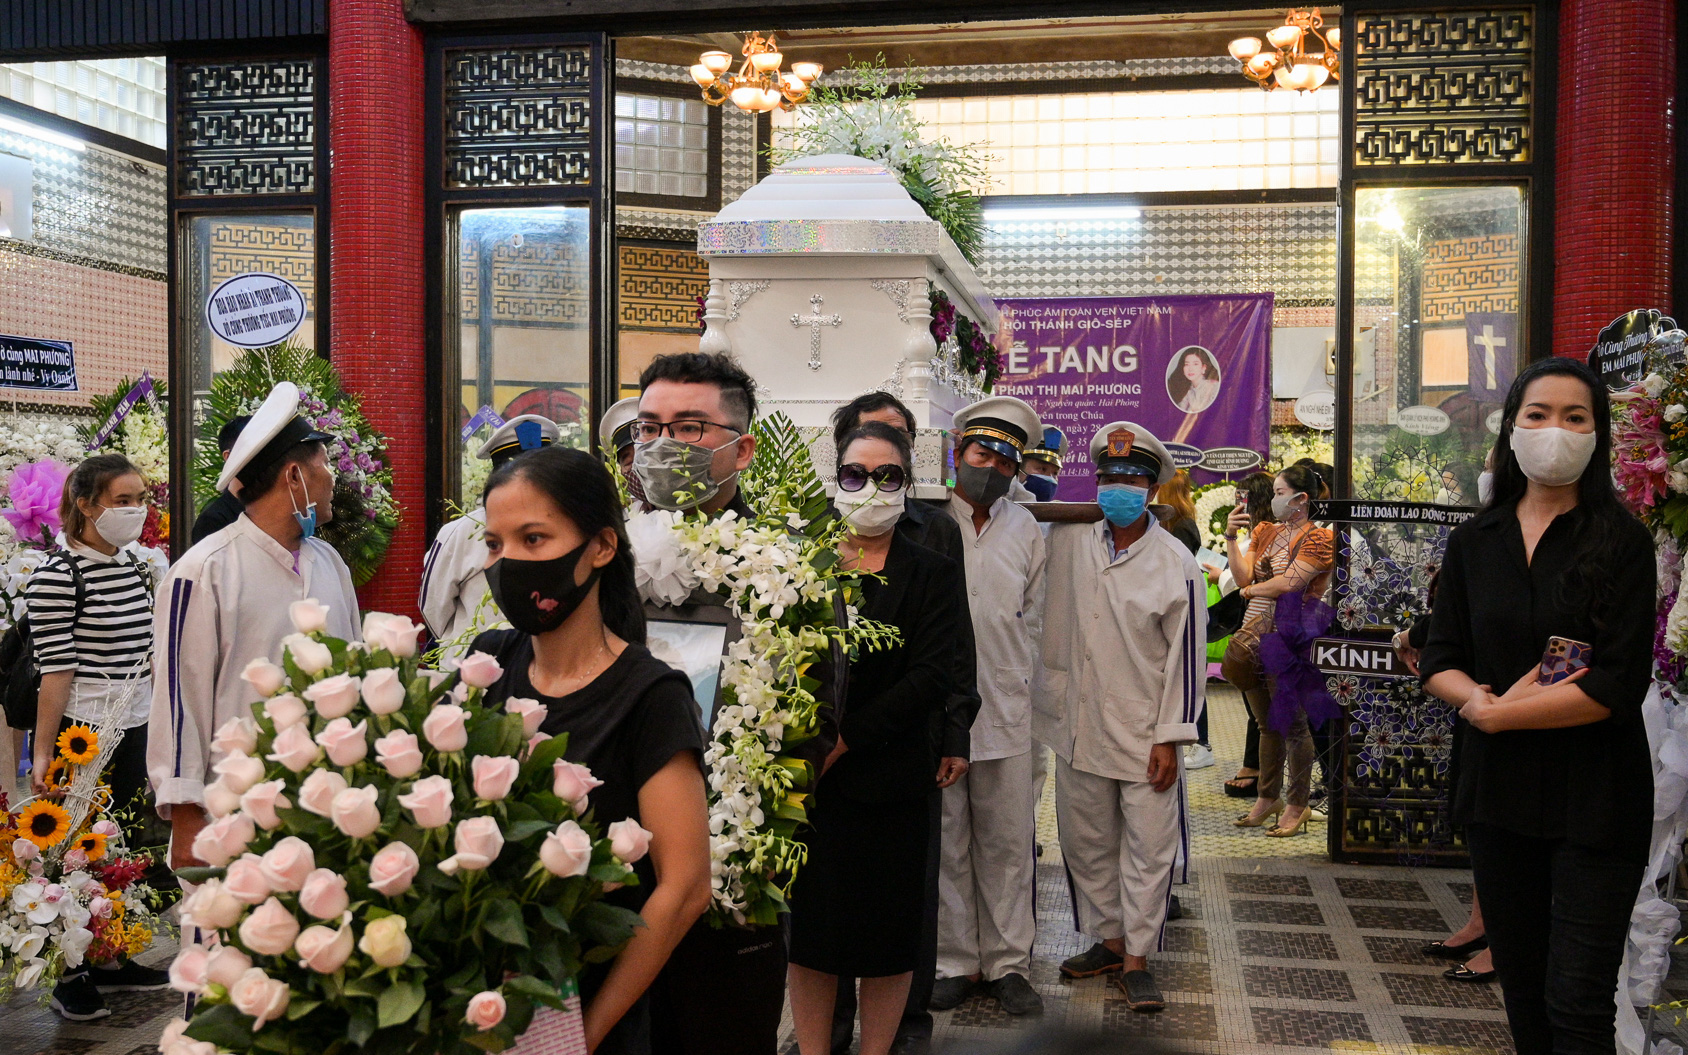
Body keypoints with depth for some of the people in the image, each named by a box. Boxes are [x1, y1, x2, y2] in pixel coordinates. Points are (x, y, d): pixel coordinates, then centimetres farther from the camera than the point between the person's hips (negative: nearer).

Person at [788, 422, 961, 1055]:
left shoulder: (932, 574, 1)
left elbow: (932, 678, -9)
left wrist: (843, 740, -15)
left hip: (890, 782, -1)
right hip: (807, 780, 1)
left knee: (889, 932, 8)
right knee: (810, 928, 8)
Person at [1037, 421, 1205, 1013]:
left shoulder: (1176, 565, -7)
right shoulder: (1068, 542, 2)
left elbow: (1186, 655, -6)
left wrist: (1170, 739, -9)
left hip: (1144, 734, -3)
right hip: (1078, 725, 4)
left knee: (1149, 847, 1)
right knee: (1086, 843, 13)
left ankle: (1136, 960, 13)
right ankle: (1108, 939, 29)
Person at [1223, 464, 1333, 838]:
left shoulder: (1317, 538, -6)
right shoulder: (1264, 532, 16)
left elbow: (1289, 582, -15)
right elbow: (1242, 576, 6)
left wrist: (1252, 590, -1)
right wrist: (1231, 536, -2)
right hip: (1254, 635, 7)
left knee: (1292, 725, -1)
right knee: (1267, 724, 15)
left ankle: (1297, 806, 7)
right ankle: (1267, 799, 24)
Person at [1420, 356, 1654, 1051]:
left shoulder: (1621, 542, -6)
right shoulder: (1473, 543, 7)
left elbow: (1618, 684, -15)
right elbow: (1438, 662, 5)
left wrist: (1499, 713, -13)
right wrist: (1485, 698, -16)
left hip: (1591, 796, -4)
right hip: (1498, 787, 4)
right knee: (1521, 986, 15)